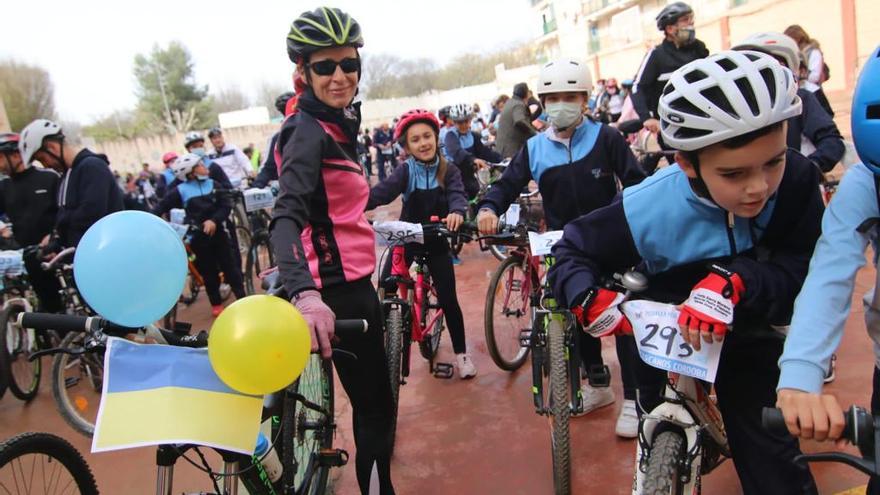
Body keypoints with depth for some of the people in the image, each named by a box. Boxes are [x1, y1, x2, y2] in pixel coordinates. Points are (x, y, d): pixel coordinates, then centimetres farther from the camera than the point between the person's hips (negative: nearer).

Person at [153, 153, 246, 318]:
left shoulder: (213, 184, 1)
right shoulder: (180, 191, -7)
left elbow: (226, 204, -3)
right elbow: (162, 207, -4)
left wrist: (214, 220, -18)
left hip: (218, 232, 2)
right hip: (198, 236, -2)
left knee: (231, 267, 4)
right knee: (209, 272, 6)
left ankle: (242, 299, 12)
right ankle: (216, 304, 21)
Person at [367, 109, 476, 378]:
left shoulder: (449, 171, -9)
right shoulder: (405, 171, -12)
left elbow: (457, 194, -26)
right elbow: (382, 191, -26)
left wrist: (456, 212, -50)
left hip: (436, 242, 0)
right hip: (405, 239, 0)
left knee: (448, 299, 0)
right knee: (384, 295, -7)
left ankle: (461, 353, 17)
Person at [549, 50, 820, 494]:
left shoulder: (796, 180, -26)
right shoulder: (647, 211, -31)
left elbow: (801, 265, -26)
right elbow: (573, 251, -19)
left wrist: (735, 281, -44)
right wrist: (590, 299, -39)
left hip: (749, 337, 1)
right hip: (665, 338, -1)